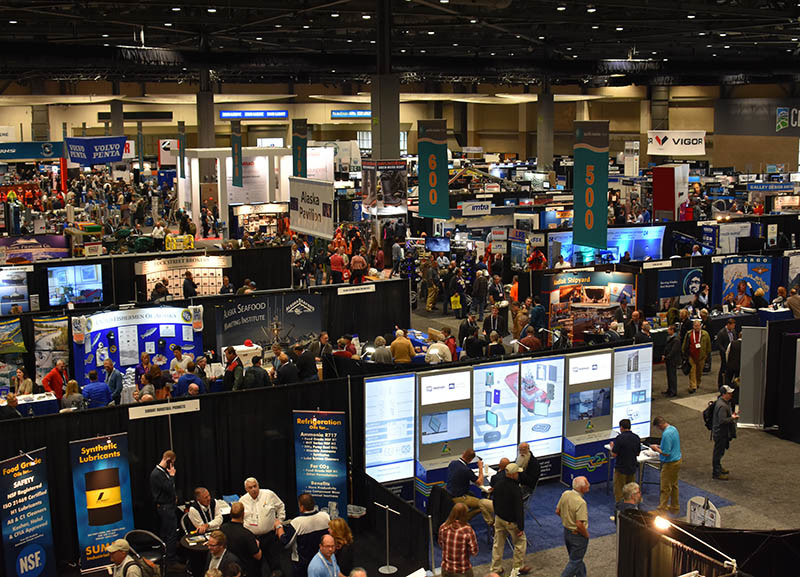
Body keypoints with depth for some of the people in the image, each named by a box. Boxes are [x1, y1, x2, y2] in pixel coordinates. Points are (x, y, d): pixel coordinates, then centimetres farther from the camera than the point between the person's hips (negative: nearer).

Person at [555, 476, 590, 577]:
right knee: (575, 562, 8)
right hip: (578, 535, -8)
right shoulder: (580, 502, -30)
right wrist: (586, 535, -13)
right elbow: (579, 524, -30)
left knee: (577, 559, 24)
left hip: (567, 532, 8)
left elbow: (557, 511, 4)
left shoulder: (565, 494, -8)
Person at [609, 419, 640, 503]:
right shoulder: (636, 437, -1)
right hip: (632, 468, 6)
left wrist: (612, 446, 1)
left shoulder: (620, 438, -19)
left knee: (619, 491, 6)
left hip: (621, 468, -6)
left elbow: (614, 455, -17)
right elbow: (638, 453, 10)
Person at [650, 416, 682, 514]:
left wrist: (656, 449, -11)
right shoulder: (673, 429, 5)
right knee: (674, 485, 21)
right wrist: (660, 447, 11)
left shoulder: (666, 434, -26)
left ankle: (662, 509, 7)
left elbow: (666, 453, -26)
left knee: (665, 488, 0)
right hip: (677, 460, 10)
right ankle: (674, 506, 32)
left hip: (670, 464, -10)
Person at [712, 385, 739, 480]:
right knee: (718, 452, 1)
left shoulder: (725, 402, 6)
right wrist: (732, 418, -19)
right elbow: (722, 421, -31)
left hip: (723, 432, 10)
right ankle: (716, 473, 10)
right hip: (720, 433, -10)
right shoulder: (722, 406, -28)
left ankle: (718, 468, 38)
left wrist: (732, 415, 7)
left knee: (720, 451, 23)